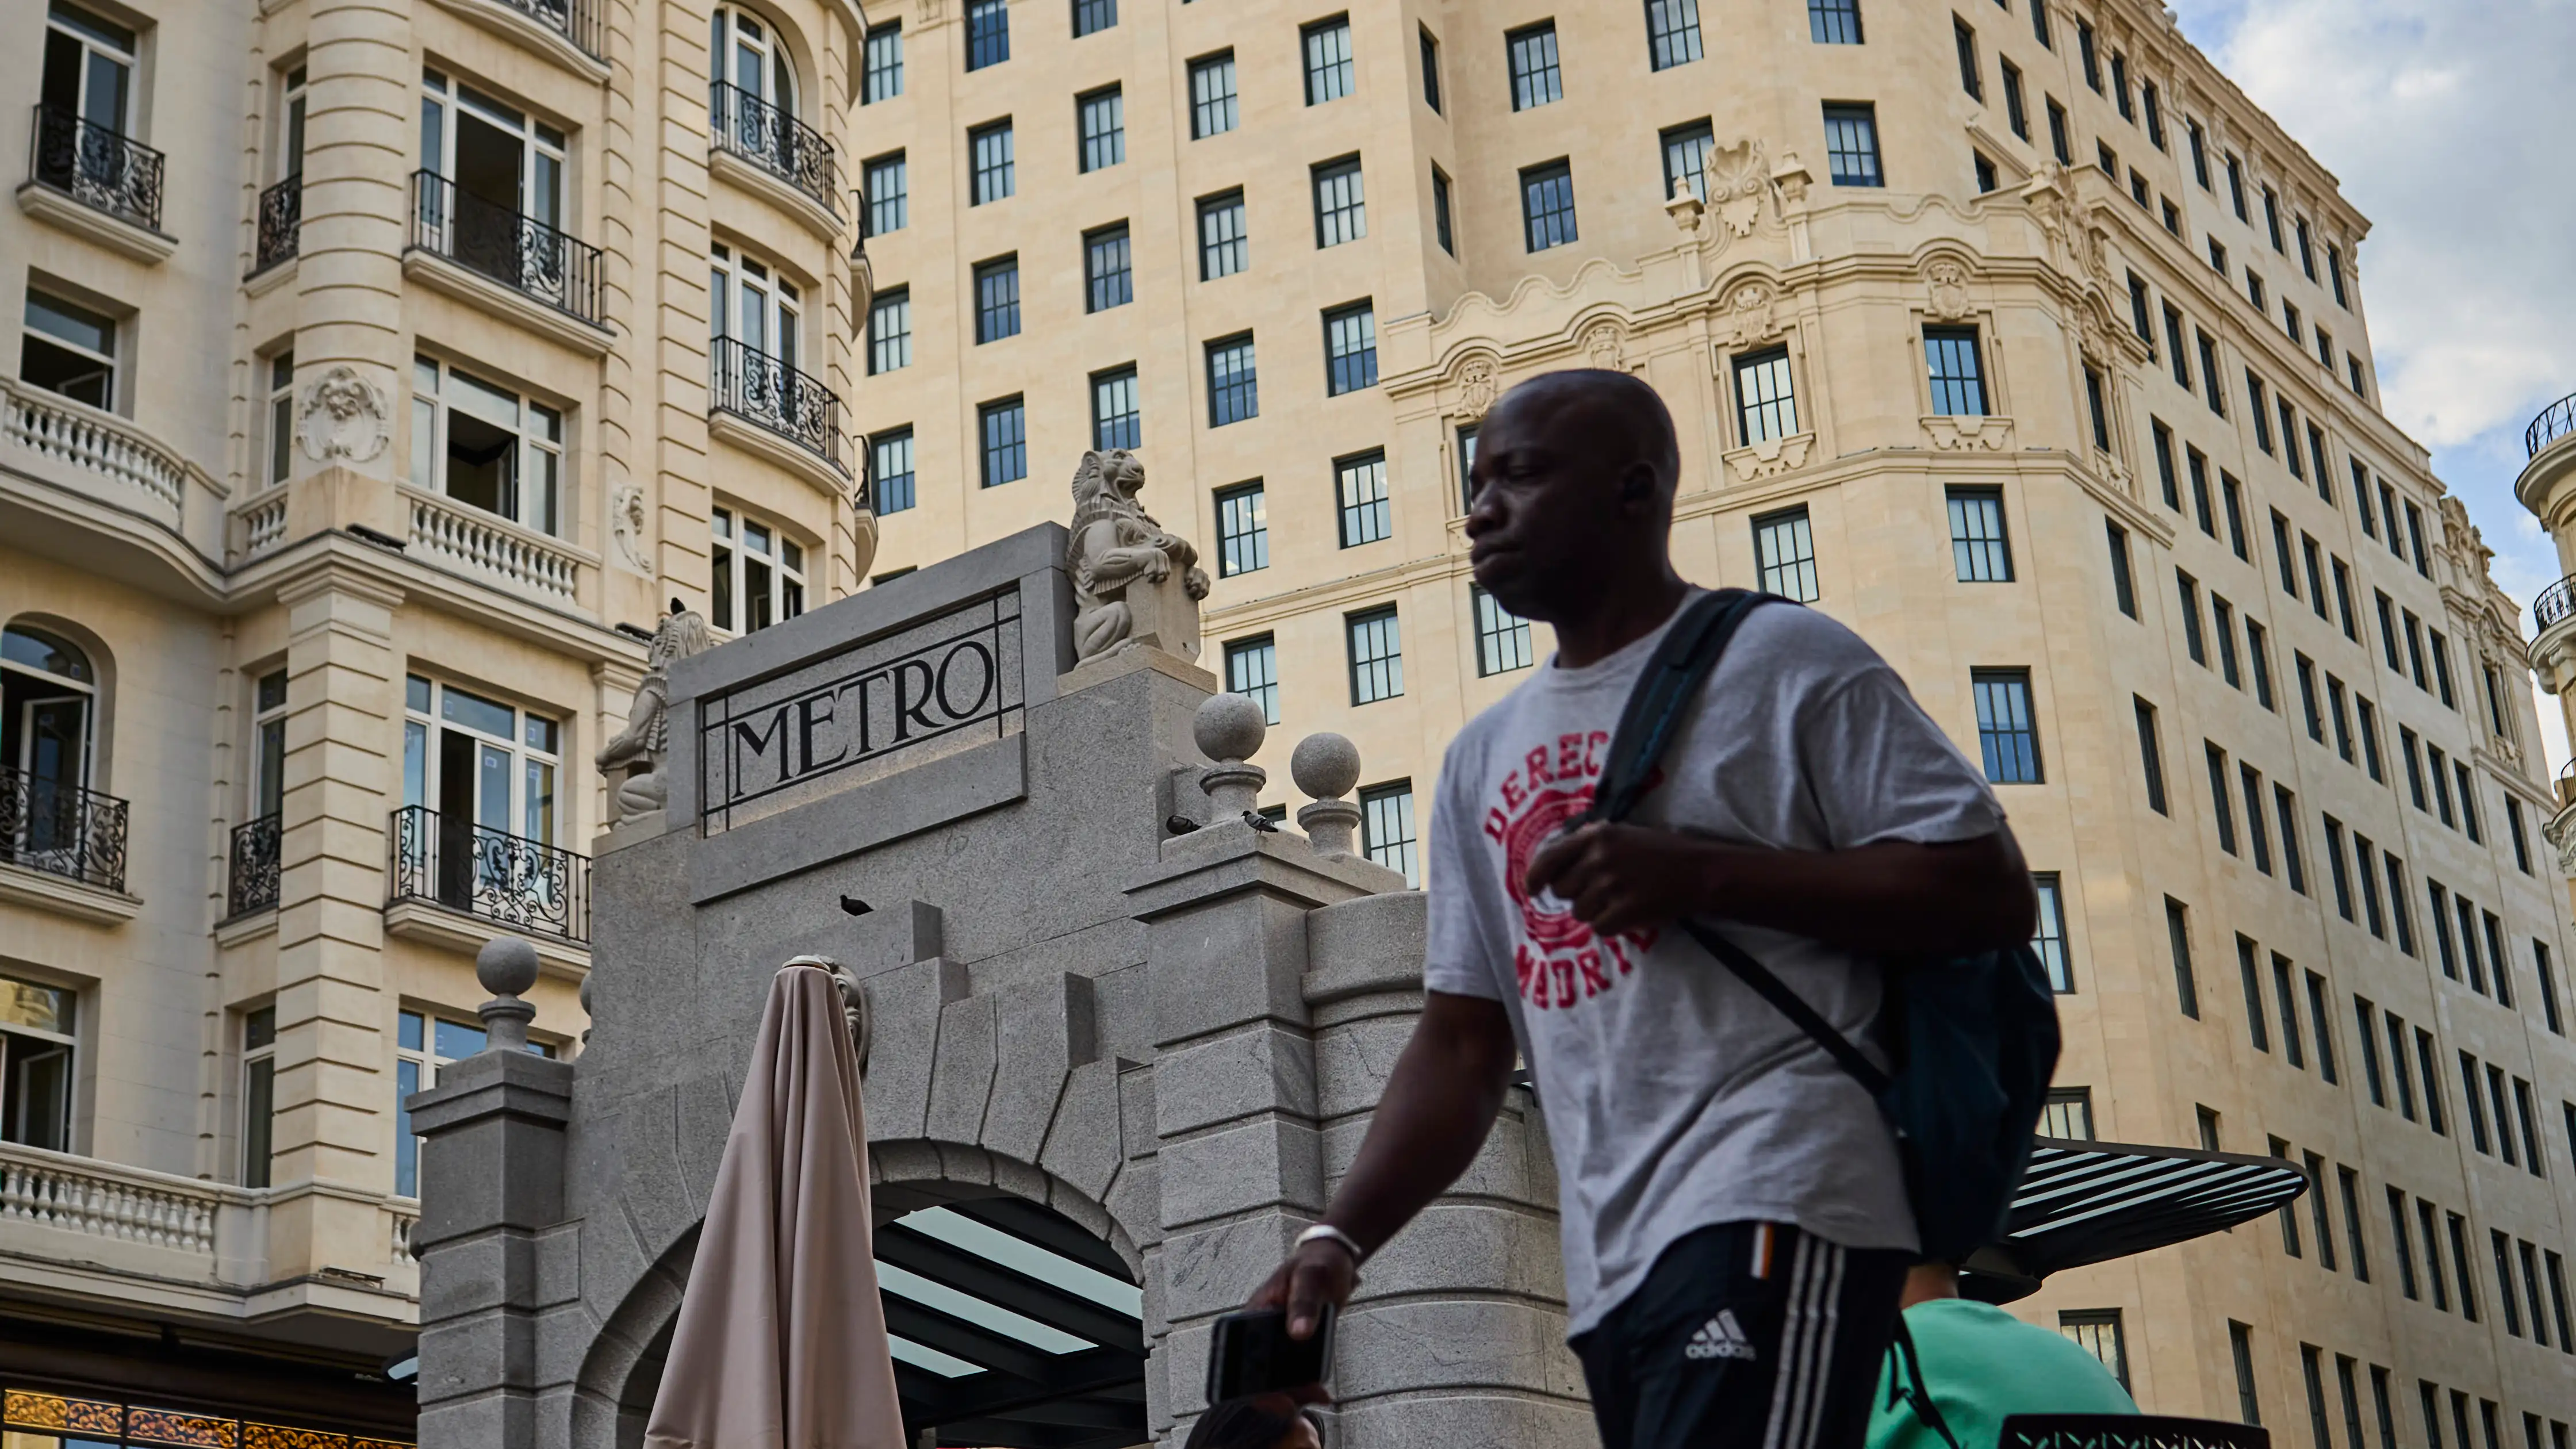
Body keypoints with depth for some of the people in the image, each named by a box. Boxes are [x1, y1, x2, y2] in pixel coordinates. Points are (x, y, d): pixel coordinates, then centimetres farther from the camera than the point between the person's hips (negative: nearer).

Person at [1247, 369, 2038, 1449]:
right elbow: (1462, 1043, 18)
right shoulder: (1480, 761, 20)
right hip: (1607, 1264, 7)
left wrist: (1697, 873, -15)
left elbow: (1990, 893, -8)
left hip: (1770, 1204, -7)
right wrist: (1340, 1235, 2)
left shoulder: (1780, 661, 0)